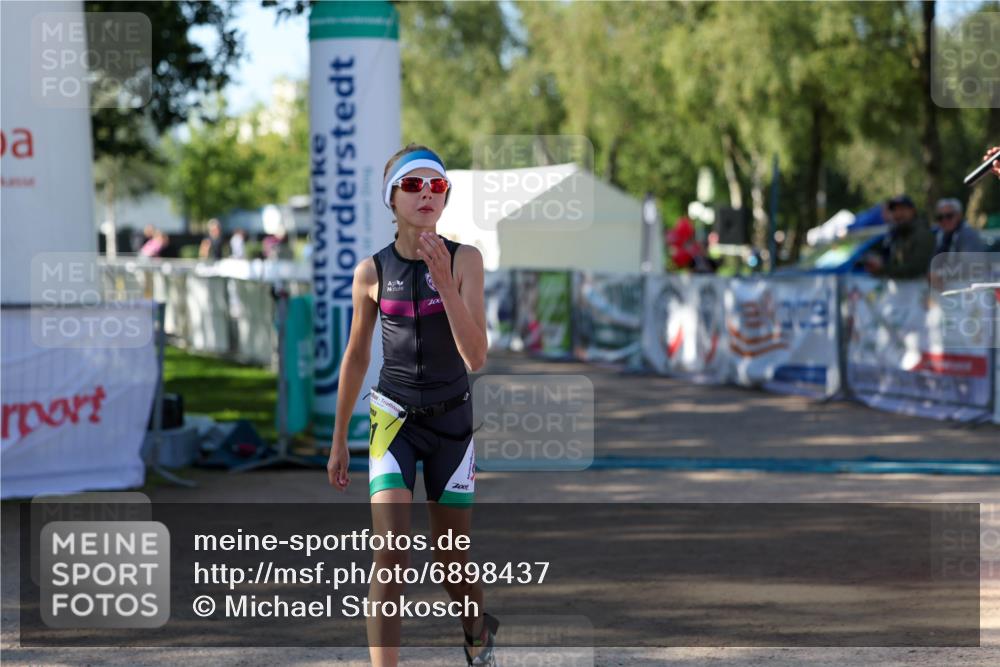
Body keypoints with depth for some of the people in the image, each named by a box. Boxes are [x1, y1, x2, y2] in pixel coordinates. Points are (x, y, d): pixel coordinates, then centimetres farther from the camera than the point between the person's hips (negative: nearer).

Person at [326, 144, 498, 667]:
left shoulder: (465, 260, -9)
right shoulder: (371, 271, -4)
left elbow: (475, 357, -16)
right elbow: (356, 357, 9)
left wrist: (444, 282, -28)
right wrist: (338, 441, 14)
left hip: (451, 420, 0)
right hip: (394, 417, 0)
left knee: (452, 561, 12)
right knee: (390, 555, -16)